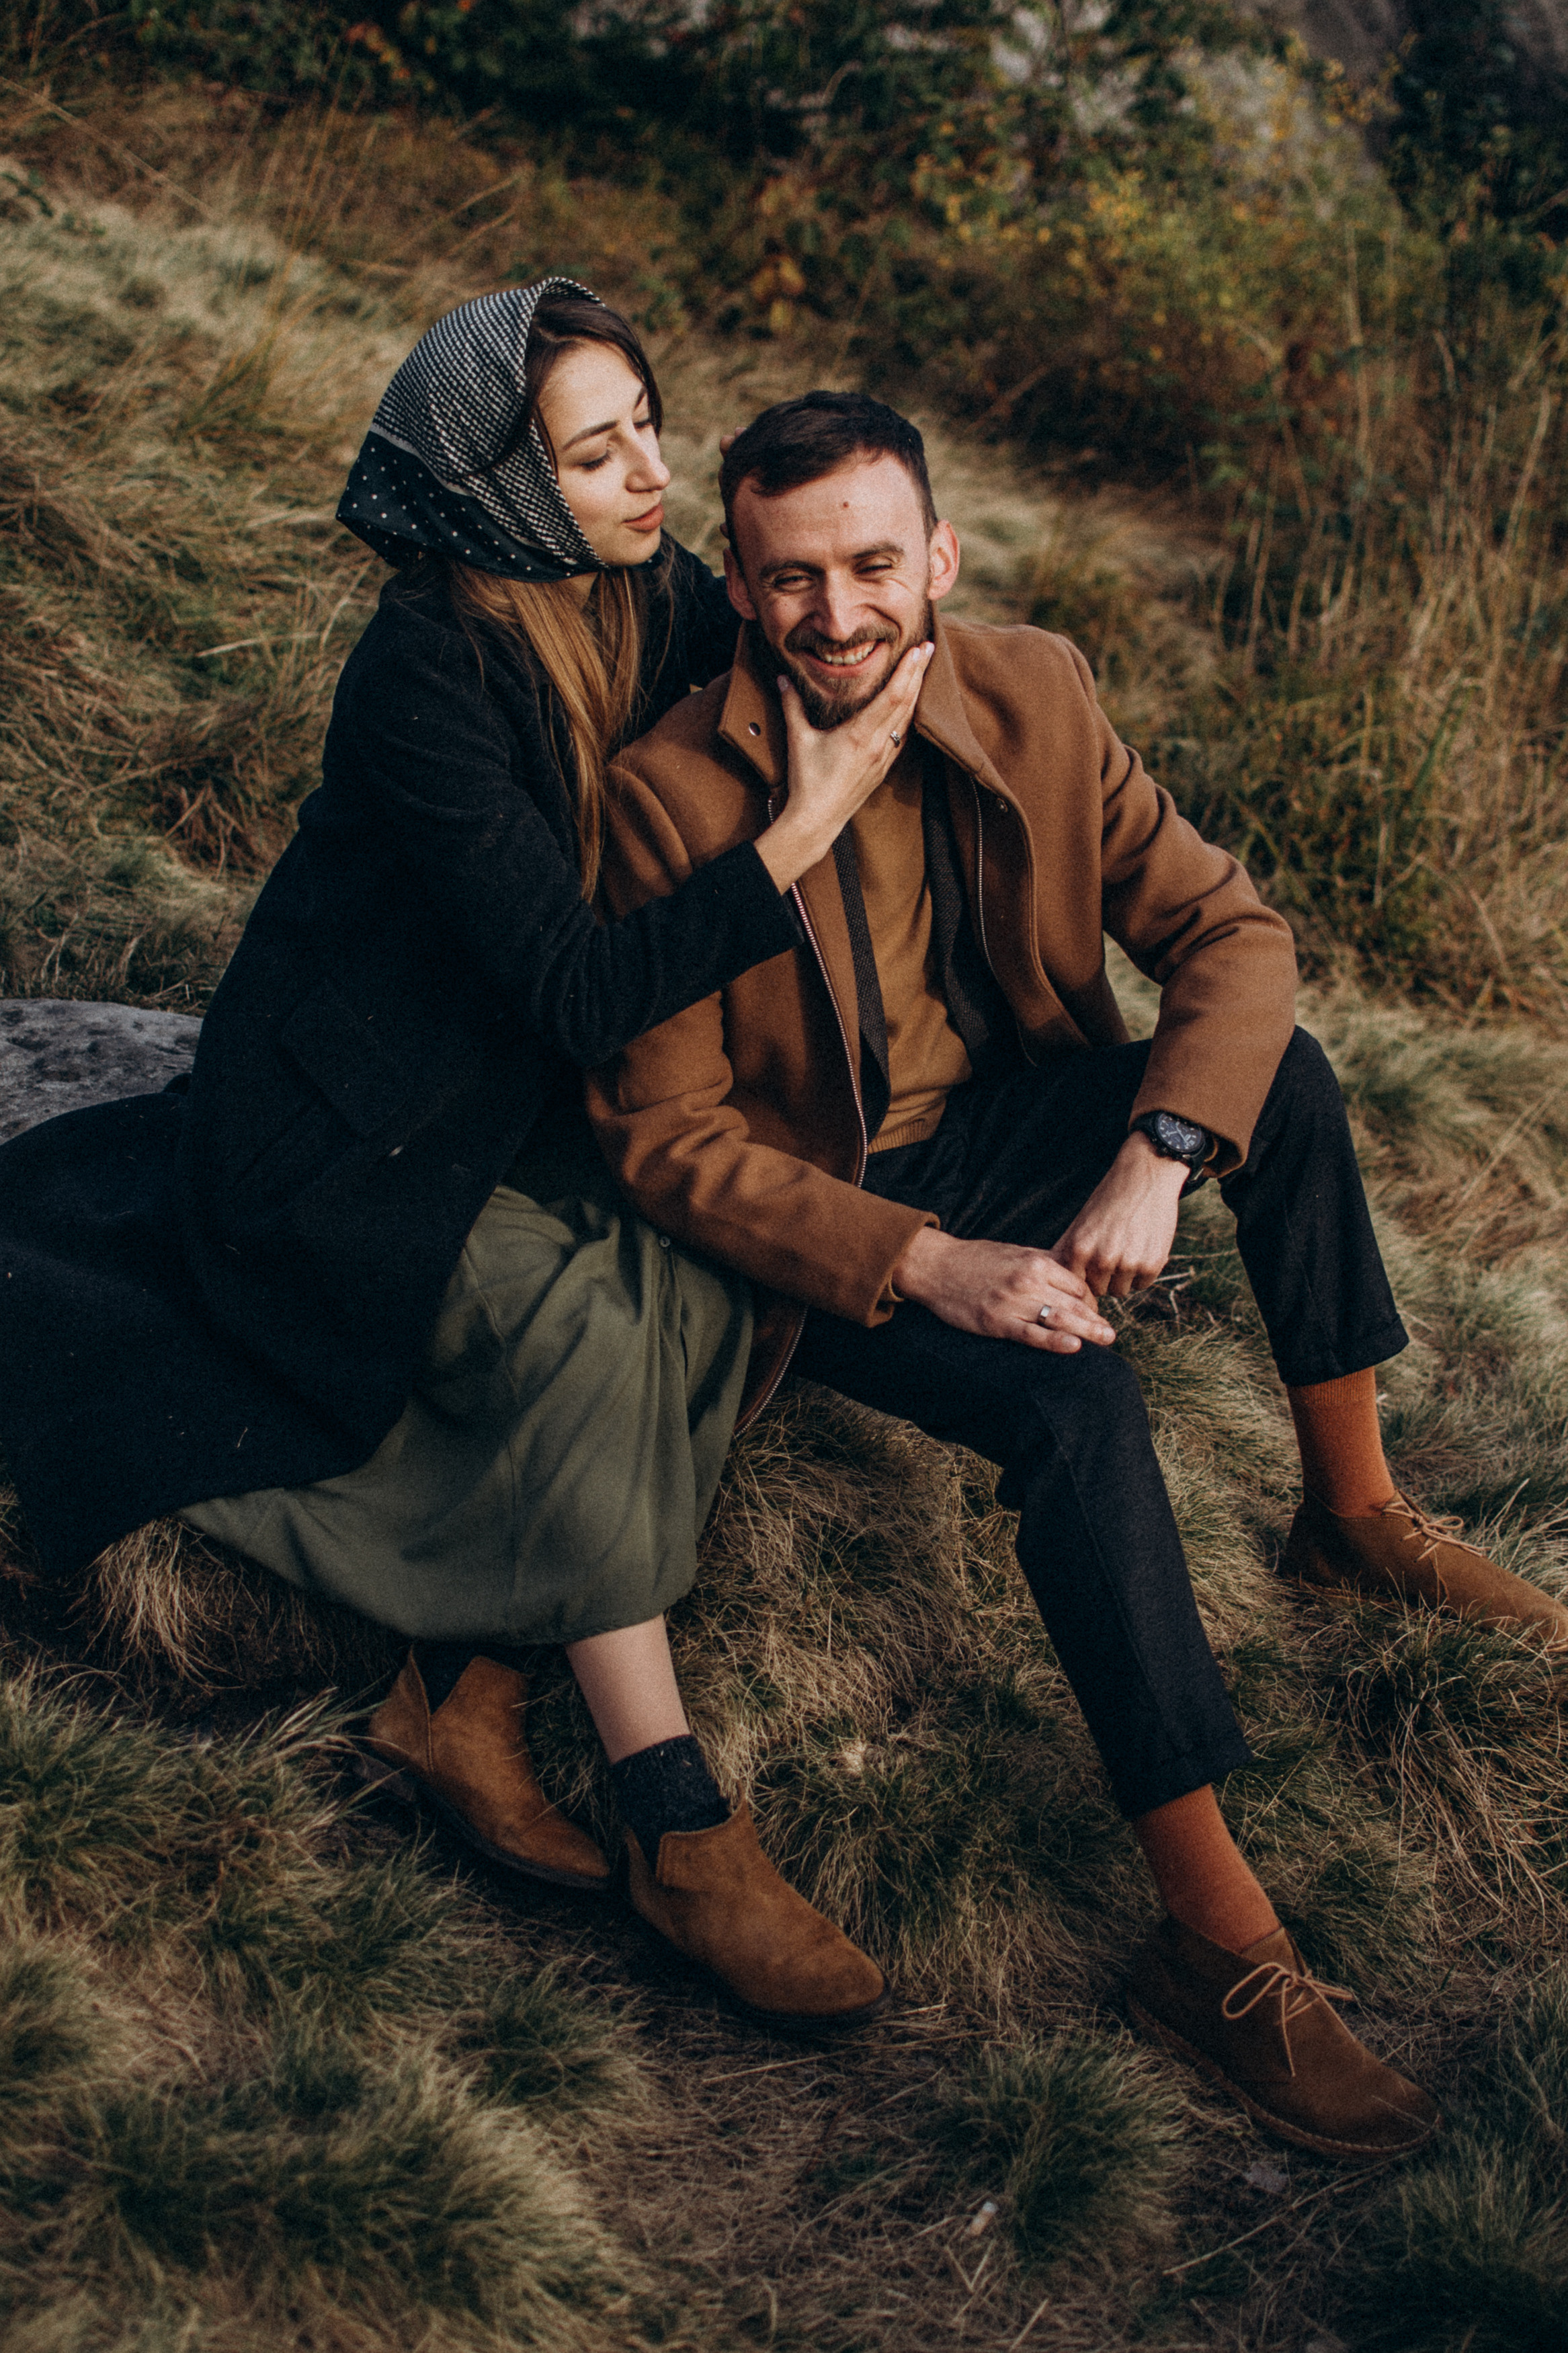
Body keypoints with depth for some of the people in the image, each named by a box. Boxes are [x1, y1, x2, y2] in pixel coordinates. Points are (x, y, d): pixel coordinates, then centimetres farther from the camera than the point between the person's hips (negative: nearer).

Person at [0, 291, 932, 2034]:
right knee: (573, 1309, -30)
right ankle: (678, 1828, -22)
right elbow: (577, 994, -29)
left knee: (709, 1271, -17)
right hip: (333, 1138, -7)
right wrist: (803, 832, -30)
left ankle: (460, 1697, -12)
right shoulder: (428, 674, -26)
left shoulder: (648, 596, -3)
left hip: (508, 1100, 8)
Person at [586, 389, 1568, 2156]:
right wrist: (925, 1266, -29)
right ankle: (1217, 1940, -25)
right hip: (817, 1220, -5)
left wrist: (1156, 1159, -25)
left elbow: (1230, 933, -7)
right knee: (1077, 1405, -30)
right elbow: (663, 1133, -19)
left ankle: (1354, 1511, 2)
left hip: (1005, 1120, 5)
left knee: (1284, 1078, -18)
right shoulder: (672, 797, -21)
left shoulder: (1031, 697, -9)